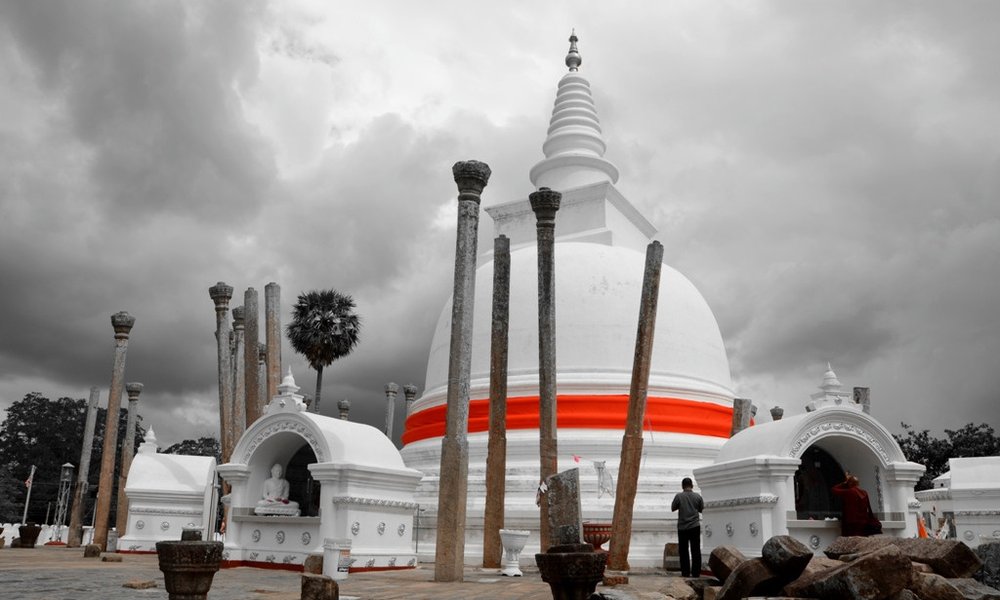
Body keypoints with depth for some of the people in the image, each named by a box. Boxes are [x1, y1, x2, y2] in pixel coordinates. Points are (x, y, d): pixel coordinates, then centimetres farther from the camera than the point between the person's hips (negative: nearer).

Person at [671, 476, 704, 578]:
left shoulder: (679, 496, -8)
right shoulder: (697, 496, -3)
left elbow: (673, 508, 1)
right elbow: (702, 509, 8)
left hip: (682, 527, -1)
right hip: (695, 526, 1)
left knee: (683, 551, 6)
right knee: (696, 551, 6)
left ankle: (685, 572, 5)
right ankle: (696, 572, 5)